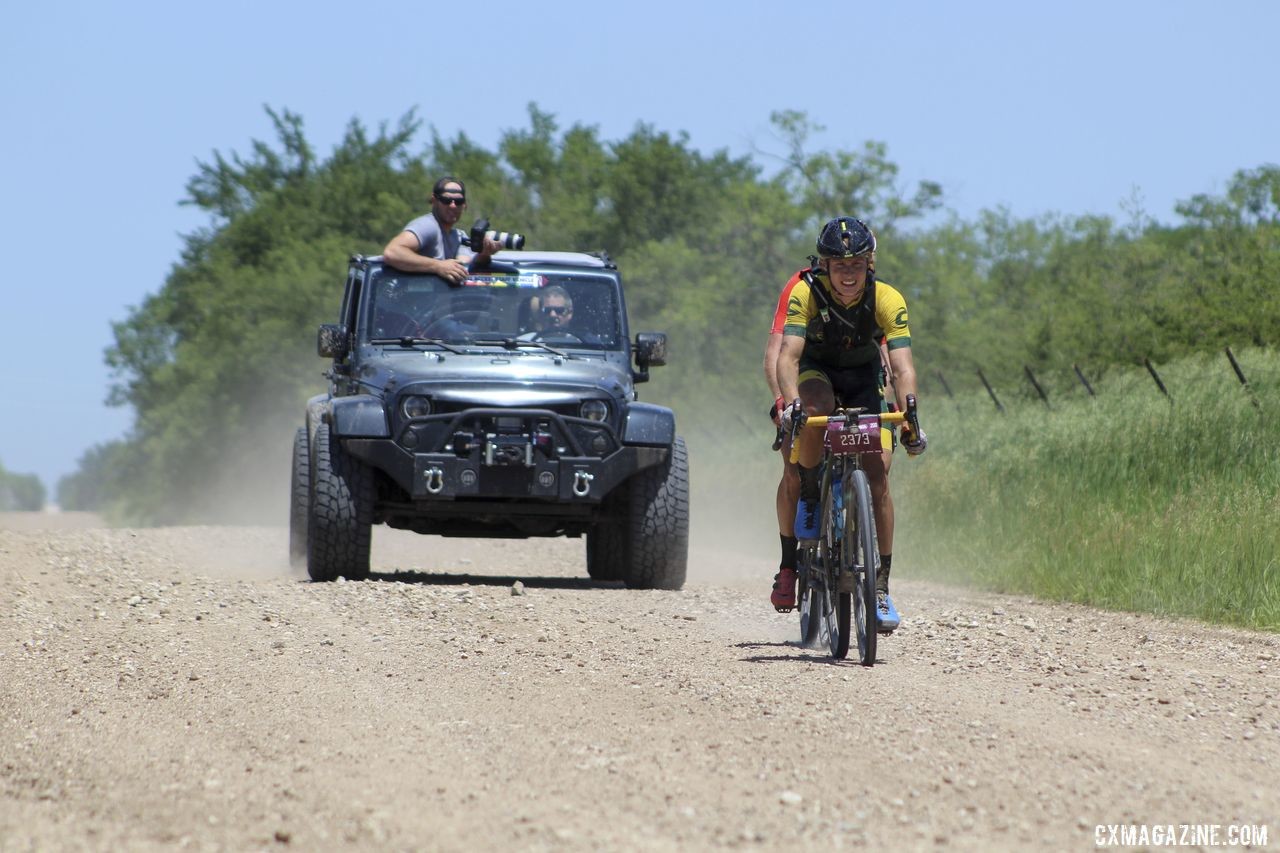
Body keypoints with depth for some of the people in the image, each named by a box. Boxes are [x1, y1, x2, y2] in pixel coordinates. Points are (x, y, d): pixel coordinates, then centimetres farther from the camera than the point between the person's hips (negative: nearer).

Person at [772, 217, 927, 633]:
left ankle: (880, 586, -8)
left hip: (864, 377, 1)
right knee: (818, 407, -38)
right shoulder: (805, 293, -28)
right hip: (816, 370, -1)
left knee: (878, 475, -15)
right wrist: (790, 402, -55)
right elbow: (788, 354, -38)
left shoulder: (887, 300, -27)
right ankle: (810, 497, -15)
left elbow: (902, 365, -35)